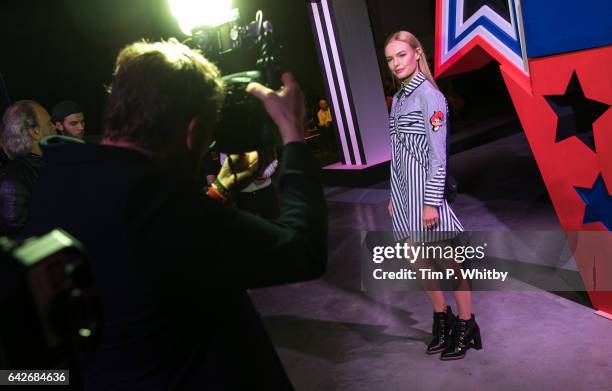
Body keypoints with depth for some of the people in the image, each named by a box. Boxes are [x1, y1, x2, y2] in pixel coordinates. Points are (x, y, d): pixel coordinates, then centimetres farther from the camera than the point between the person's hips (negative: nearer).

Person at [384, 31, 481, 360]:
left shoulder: (429, 95, -10)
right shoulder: (398, 98, 12)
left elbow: (437, 154, -15)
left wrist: (432, 202, -18)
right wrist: (393, 196, 15)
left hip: (424, 186, -8)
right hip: (402, 188, 8)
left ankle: (466, 325, 16)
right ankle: (441, 317, 28)